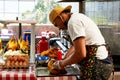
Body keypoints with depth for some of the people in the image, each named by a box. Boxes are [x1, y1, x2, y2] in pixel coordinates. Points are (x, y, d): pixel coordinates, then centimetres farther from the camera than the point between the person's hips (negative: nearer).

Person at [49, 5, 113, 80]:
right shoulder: (78, 17, 15)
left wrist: (62, 64, -9)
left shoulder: (73, 21, -15)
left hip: (97, 65, -10)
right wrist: (64, 60, 12)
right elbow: (76, 45, 22)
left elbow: (81, 53, -24)